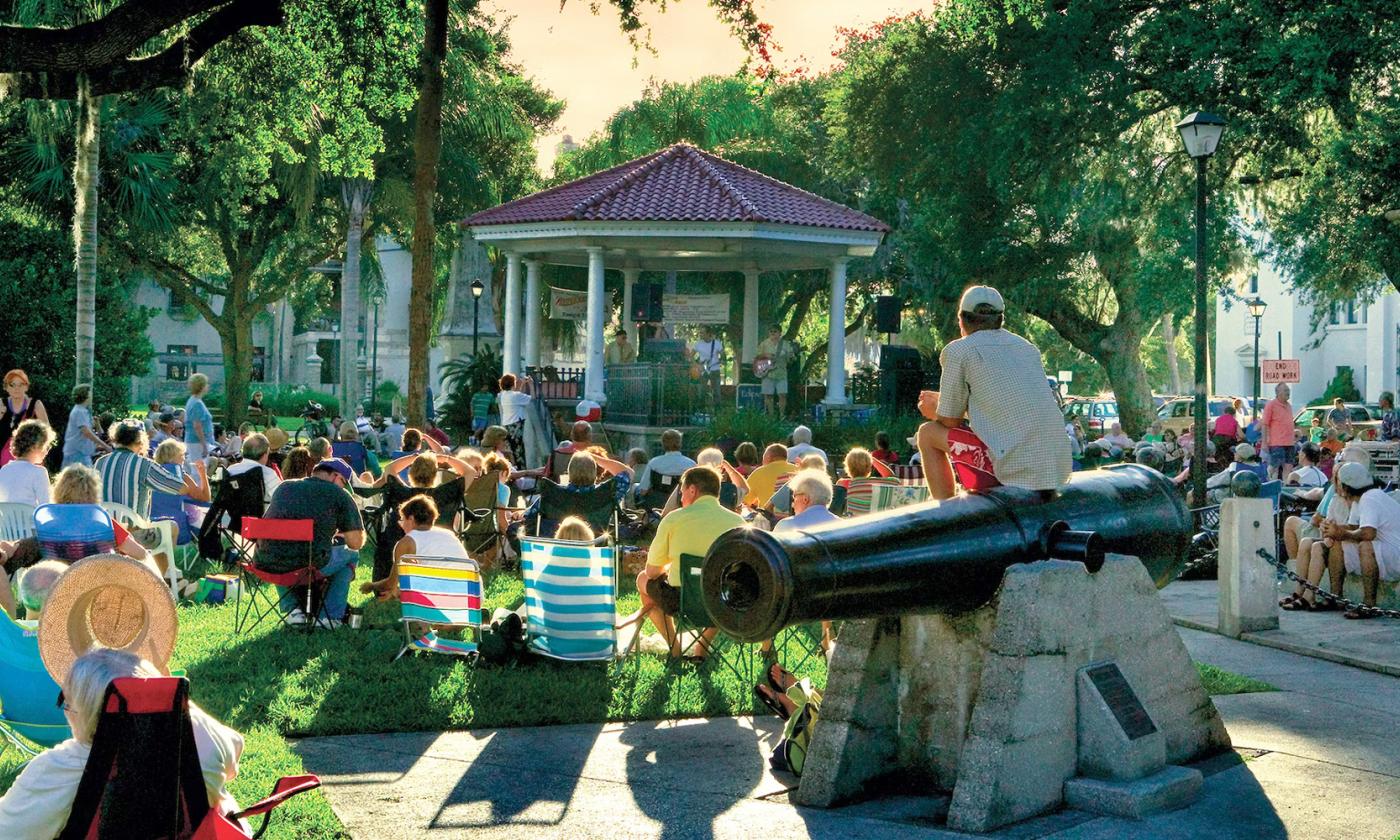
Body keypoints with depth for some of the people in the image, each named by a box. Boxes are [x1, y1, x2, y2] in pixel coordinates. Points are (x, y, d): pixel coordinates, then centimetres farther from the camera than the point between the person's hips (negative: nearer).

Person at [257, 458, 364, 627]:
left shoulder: (284, 486, 19)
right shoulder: (339, 494, 5)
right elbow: (356, 543, 4)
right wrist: (341, 534, 29)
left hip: (266, 564, 4)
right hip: (309, 565, -4)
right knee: (350, 554, 24)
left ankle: (292, 609, 26)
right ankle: (330, 617, 20)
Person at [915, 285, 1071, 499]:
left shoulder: (958, 350, 1)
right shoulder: (1028, 347, 20)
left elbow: (950, 421, 3)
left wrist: (934, 411, 27)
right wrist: (942, 401, 39)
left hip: (1013, 471, -7)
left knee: (928, 433, 12)